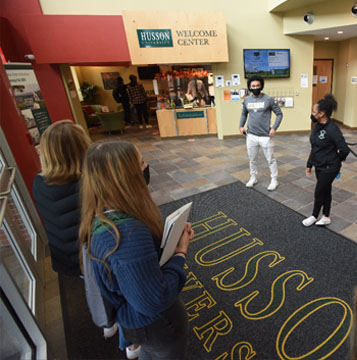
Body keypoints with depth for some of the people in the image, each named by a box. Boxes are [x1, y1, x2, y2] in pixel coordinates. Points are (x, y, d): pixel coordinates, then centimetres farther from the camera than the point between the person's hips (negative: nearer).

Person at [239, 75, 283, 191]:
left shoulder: (268, 99, -8)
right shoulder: (246, 100, 4)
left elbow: (279, 113, -2)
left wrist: (274, 128, -11)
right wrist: (241, 126, 7)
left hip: (265, 136, -4)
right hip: (251, 136, 4)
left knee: (270, 160, 7)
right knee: (252, 159, 16)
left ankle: (274, 180, 22)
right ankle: (253, 178, 34)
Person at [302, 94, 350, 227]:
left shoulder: (332, 129, -24)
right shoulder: (318, 126, 2)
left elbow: (344, 149, -25)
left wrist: (336, 160, -5)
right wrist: (309, 164, 12)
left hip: (329, 167, -7)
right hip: (319, 165, 8)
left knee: (319, 192, 6)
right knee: (325, 191, 18)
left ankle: (314, 216, 28)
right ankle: (326, 217, 34)